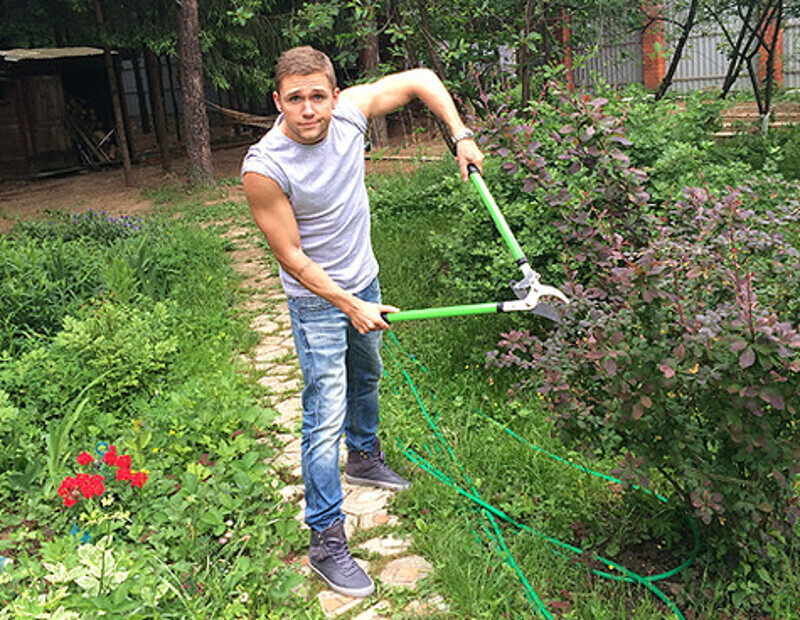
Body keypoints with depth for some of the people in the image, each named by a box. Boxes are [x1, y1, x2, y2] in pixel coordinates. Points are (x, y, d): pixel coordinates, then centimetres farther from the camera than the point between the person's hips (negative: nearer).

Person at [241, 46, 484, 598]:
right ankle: (327, 541, 6)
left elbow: (421, 80, -1)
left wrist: (462, 136, -11)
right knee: (326, 418, -6)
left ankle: (364, 458, 54)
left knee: (367, 377, 27)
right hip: (317, 303, -6)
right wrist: (351, 306, -21)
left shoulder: (350, 111, -14)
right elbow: (292, 258, -21)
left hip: (365, 282, 7)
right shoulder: (264, 168, -28)